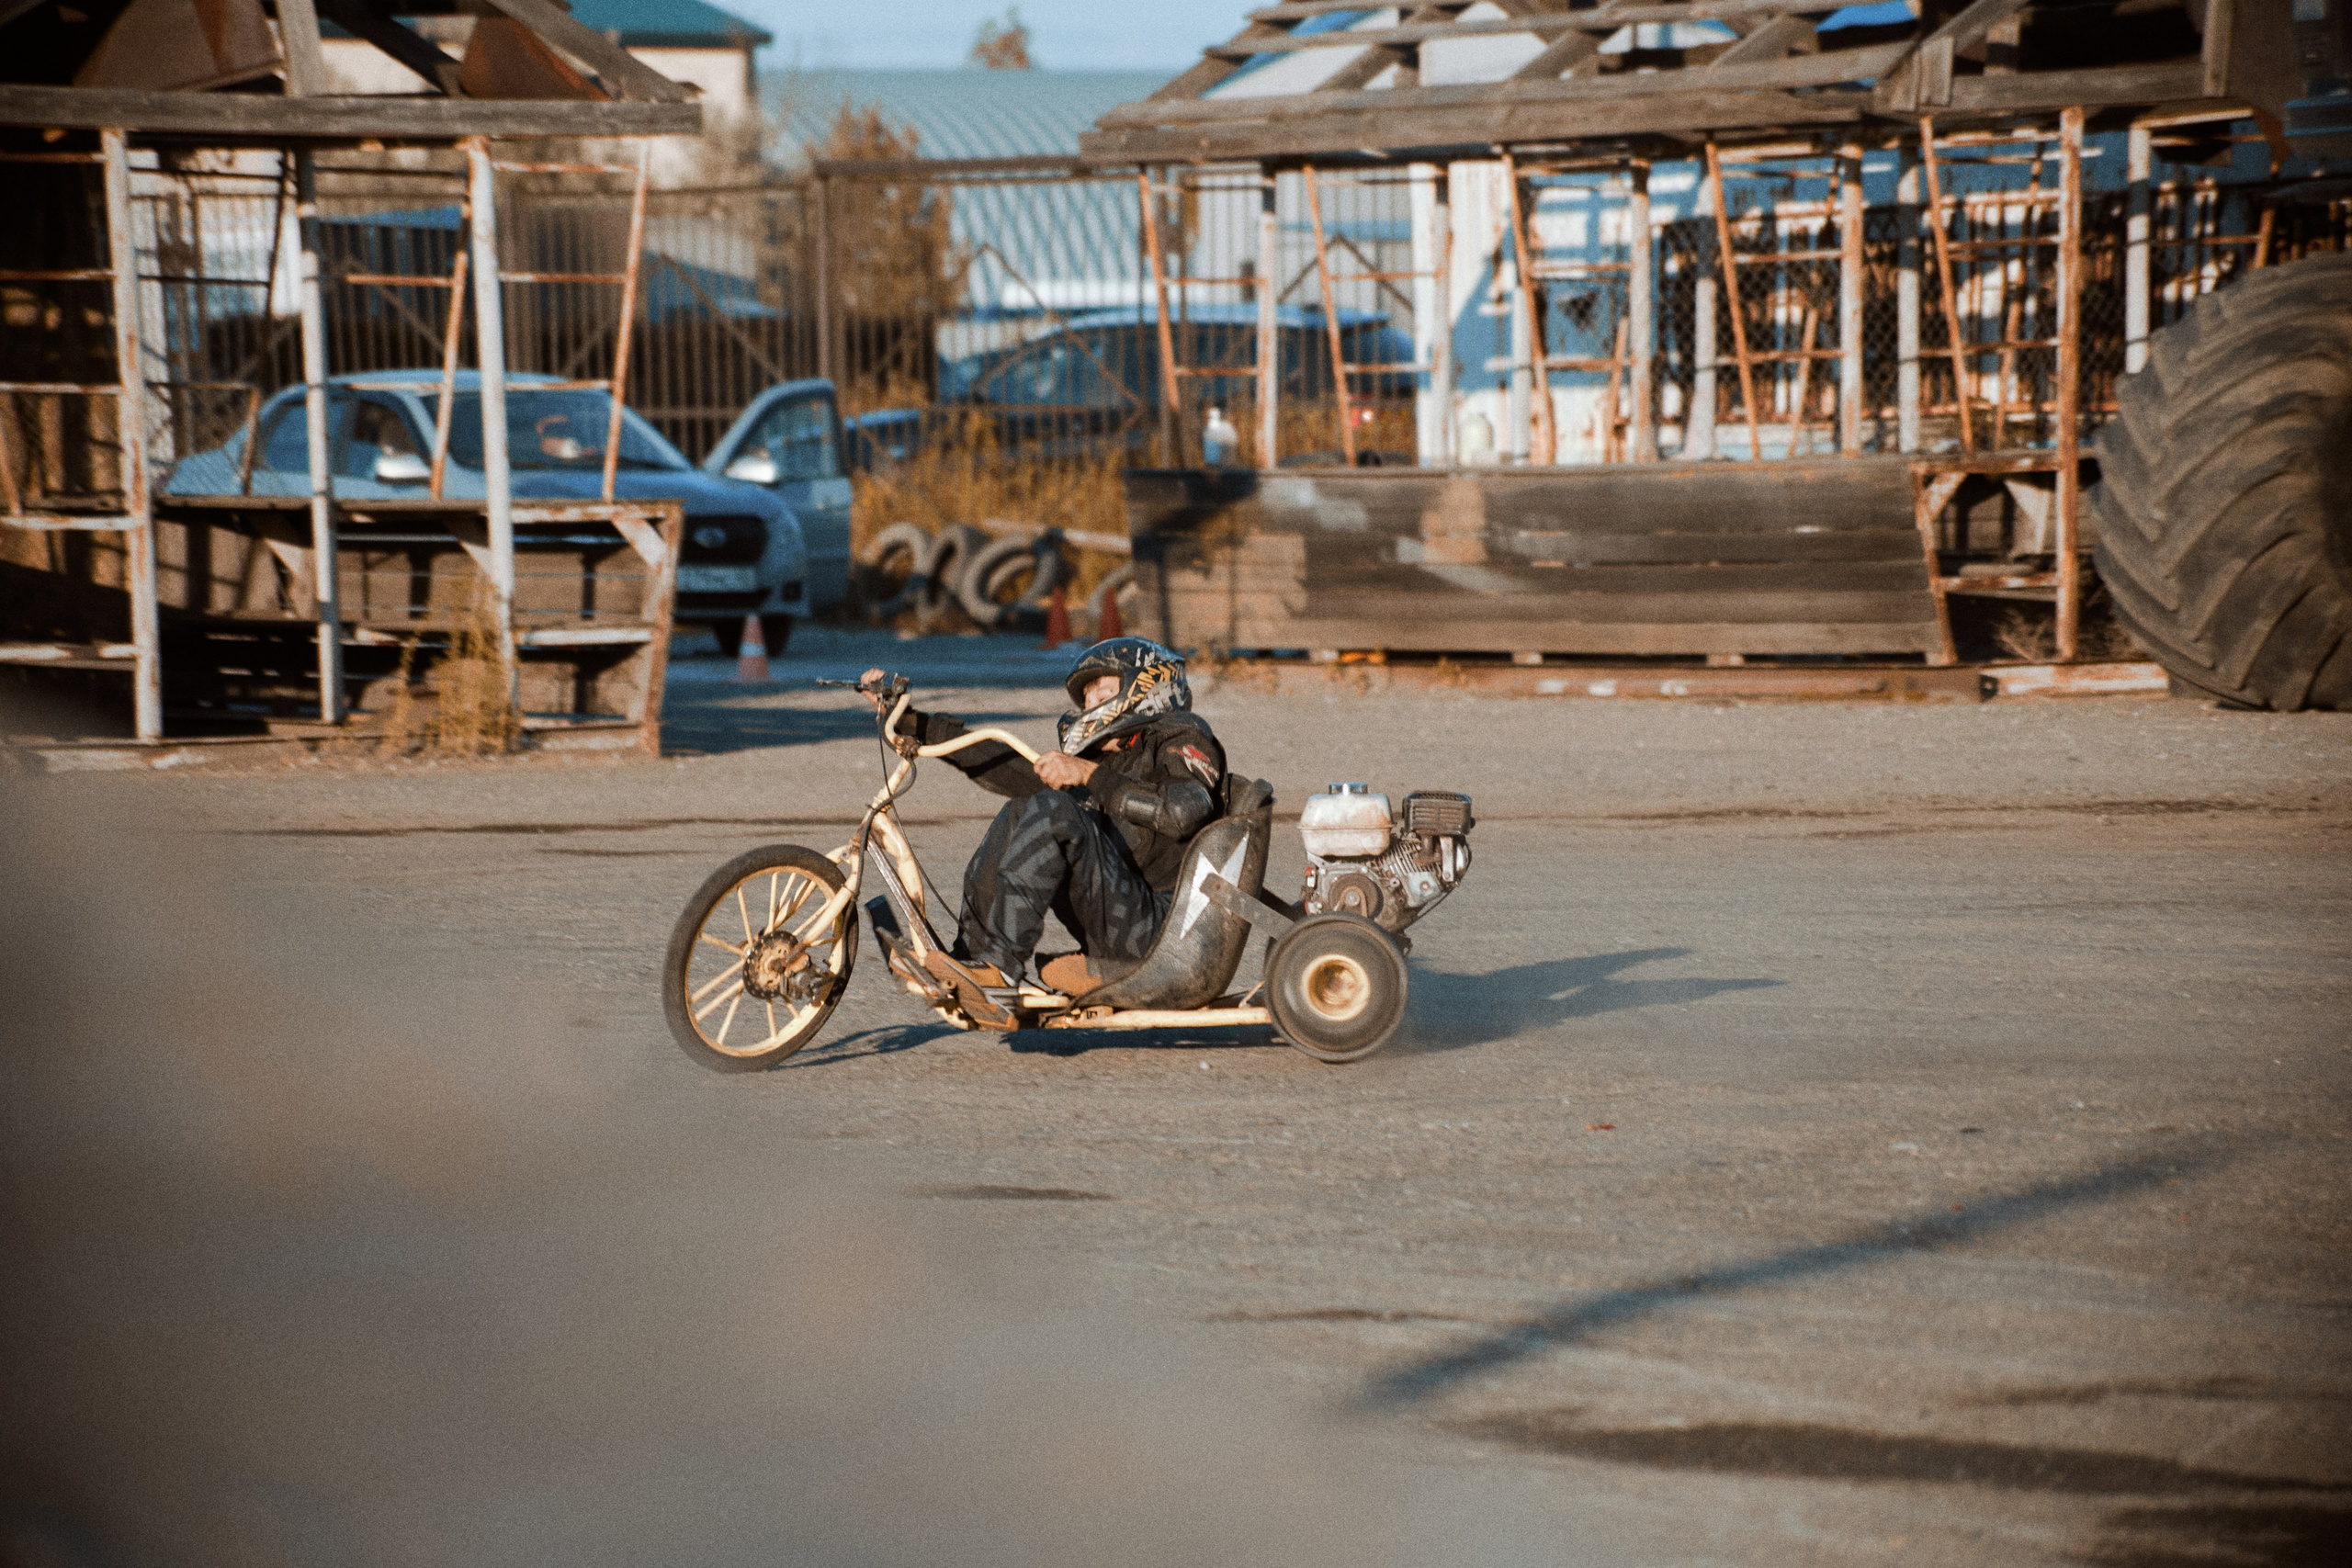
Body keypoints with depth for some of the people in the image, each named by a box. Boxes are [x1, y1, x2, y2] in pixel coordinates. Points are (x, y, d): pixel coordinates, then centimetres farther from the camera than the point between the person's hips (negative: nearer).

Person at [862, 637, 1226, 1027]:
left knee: (1052, 810, -22)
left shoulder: (1182, 739, 2)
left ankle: (997, 966, -26)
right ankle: (973, 957, -12)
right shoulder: (1109, 760, 26)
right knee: (1020, 812, 3)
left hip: (1153, 923, -8)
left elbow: (1184, 811, -20)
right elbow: (1013, 769, 21)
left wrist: (1089, 775, -23)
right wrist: (908, 722, 16)